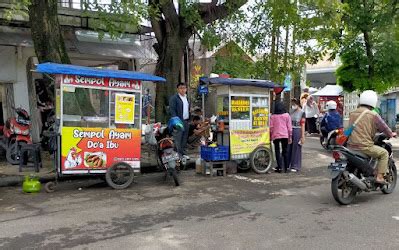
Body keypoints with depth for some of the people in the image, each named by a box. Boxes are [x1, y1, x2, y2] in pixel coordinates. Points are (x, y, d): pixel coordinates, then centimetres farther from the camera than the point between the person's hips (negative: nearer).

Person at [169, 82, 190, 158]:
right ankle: (178, 154, -3)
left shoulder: (186, 97, 18)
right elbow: (172, 110, -12)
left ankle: (183, 153, 20)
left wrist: (189, 119, 14)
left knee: (185, 138, 12)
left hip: (186, 121, 8)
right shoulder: (174, 98, -6)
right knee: (178, 139, -7)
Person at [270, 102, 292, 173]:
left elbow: (271, 127, -1)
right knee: (285, 151, 10)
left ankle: (280, 167, 1)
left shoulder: (273, 116, -2)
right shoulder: (287, 115, 0)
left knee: (277, 151, 6)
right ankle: (286, 167, 12)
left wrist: (270, 136, 10)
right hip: (285, 135, 1)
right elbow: (289, 127, 2)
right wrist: (290, 136, 8)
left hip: (276, 136, -1)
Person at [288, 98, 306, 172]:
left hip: (297, 131, -5)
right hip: (290, 131, 5)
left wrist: (303, 136, -11)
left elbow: (303, 125, -7)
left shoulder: (302, 113, -4)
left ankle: (295, 166, 10)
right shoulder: (292, 112, 11)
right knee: (288, 148, 7)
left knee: (296, 149, 2)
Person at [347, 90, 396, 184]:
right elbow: (383, 127, 5)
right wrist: (391, 134, 27)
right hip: (364, 147, -7)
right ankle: (379, 177, 5)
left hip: (351, 145, 7)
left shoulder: (352, 114, 10)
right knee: (384, 153, 12)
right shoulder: (373, 115, -7)